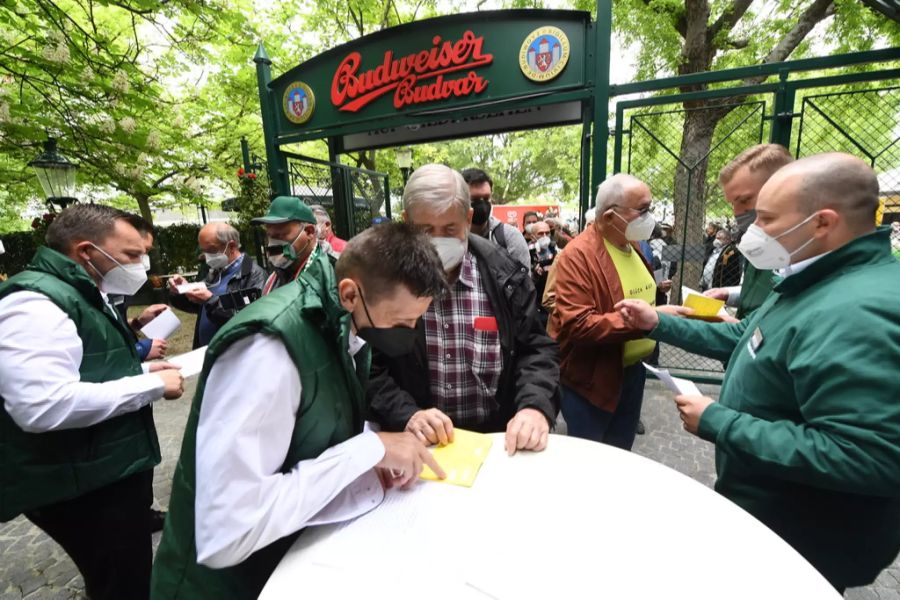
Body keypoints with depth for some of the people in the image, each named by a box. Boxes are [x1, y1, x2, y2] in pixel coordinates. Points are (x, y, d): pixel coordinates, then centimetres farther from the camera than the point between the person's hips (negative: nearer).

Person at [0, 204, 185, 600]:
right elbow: (44, 405, -33)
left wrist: (140, 371, 6)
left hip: (112, 472, 10)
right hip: (81, 489, -10)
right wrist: (151, 385, -24)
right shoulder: (36, 302, -21)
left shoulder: (84, 296, 12)